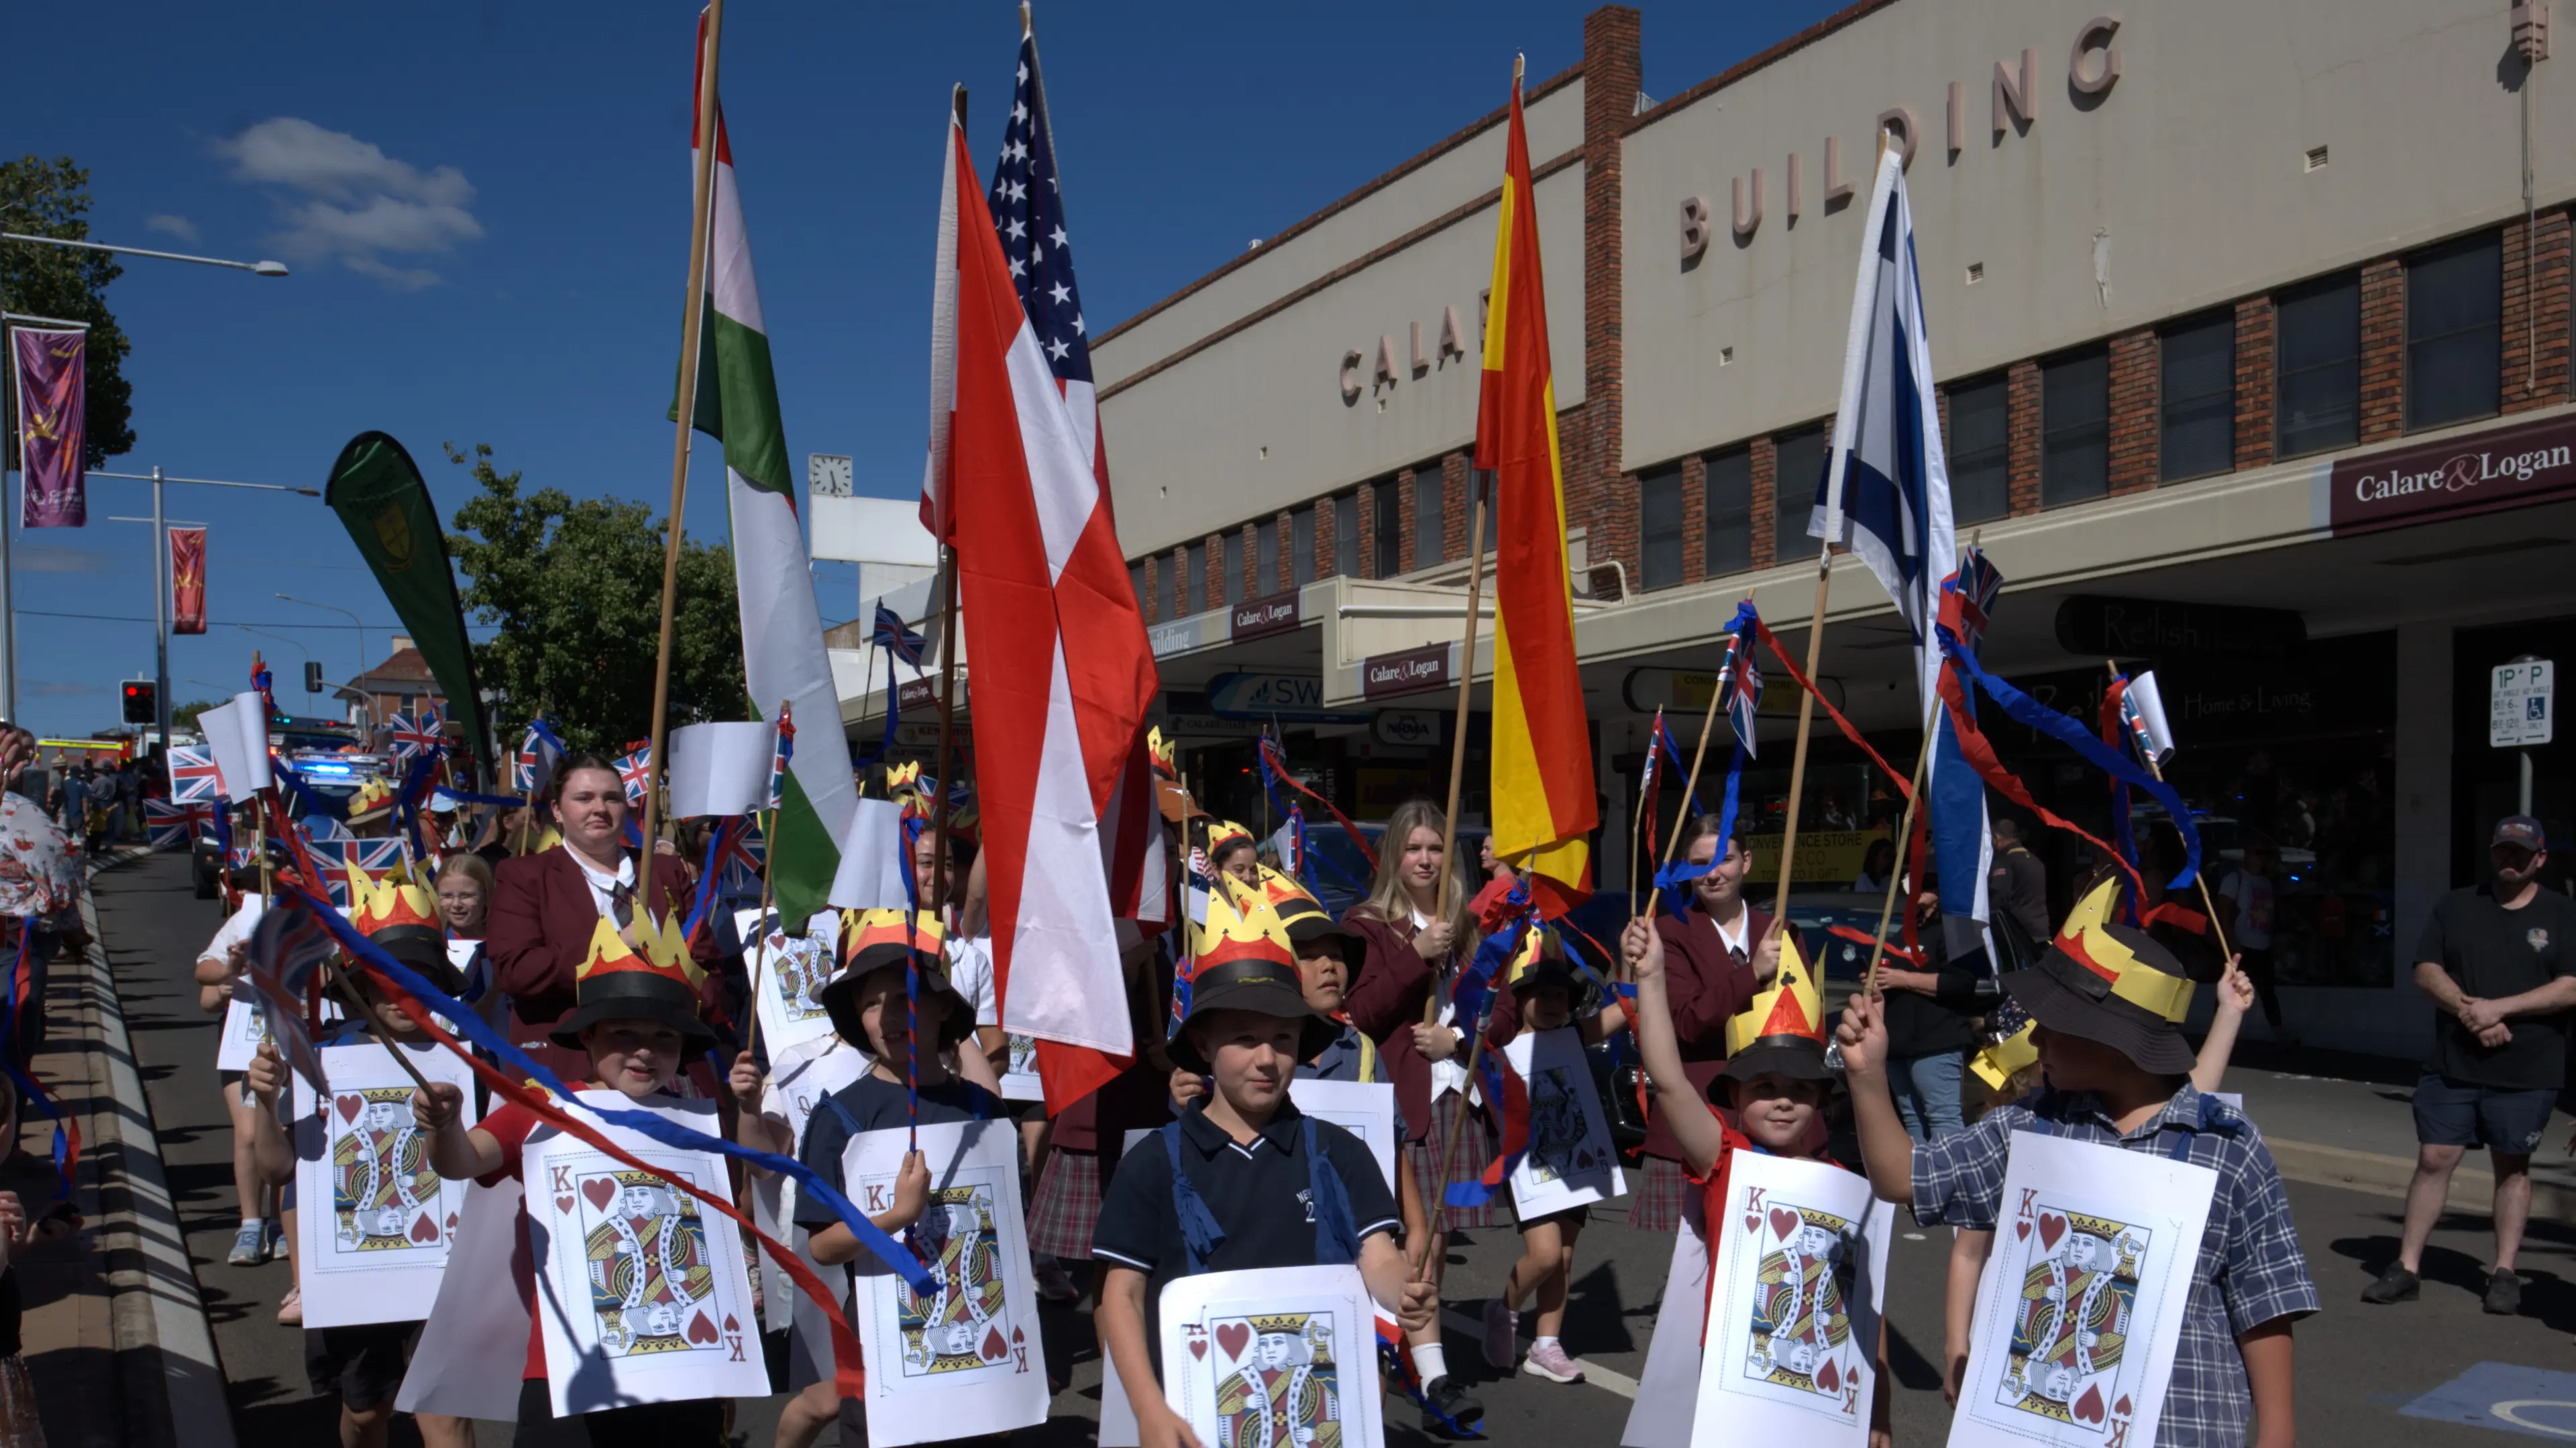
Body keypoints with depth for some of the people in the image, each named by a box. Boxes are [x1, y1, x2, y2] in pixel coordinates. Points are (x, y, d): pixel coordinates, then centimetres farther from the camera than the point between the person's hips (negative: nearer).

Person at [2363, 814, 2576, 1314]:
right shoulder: (2455, 906, 9)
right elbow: (2426, 971, 3)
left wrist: (2499, 1007, -17)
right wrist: (2468, 1011, -14)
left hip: (2527, 1071, -1)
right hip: (2452, 1064, 2)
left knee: (2512, 1166, 8)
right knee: (2434, 1158, 0)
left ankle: (2504, 1274, 18)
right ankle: (2406, 1268, 4)